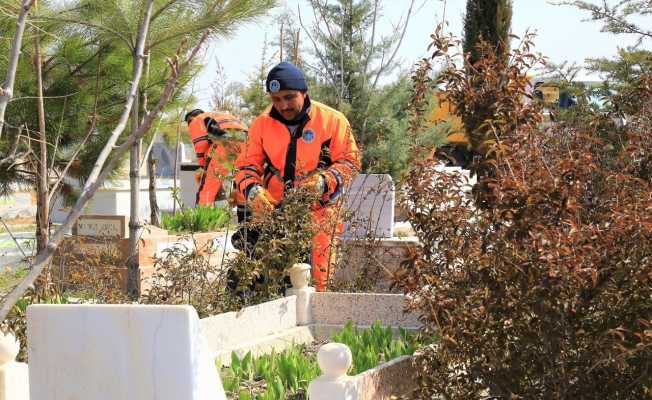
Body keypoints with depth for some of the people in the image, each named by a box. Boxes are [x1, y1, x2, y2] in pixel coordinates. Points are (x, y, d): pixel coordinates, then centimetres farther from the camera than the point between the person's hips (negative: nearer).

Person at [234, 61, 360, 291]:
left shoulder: (332, 121, -1)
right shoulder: (262, 124, 6)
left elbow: (349, 162, 1)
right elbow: (246, 165, 8)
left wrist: (324, 182, -18)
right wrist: (252, 190, -14)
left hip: (319, 212, -2)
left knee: (318, 277, -9)